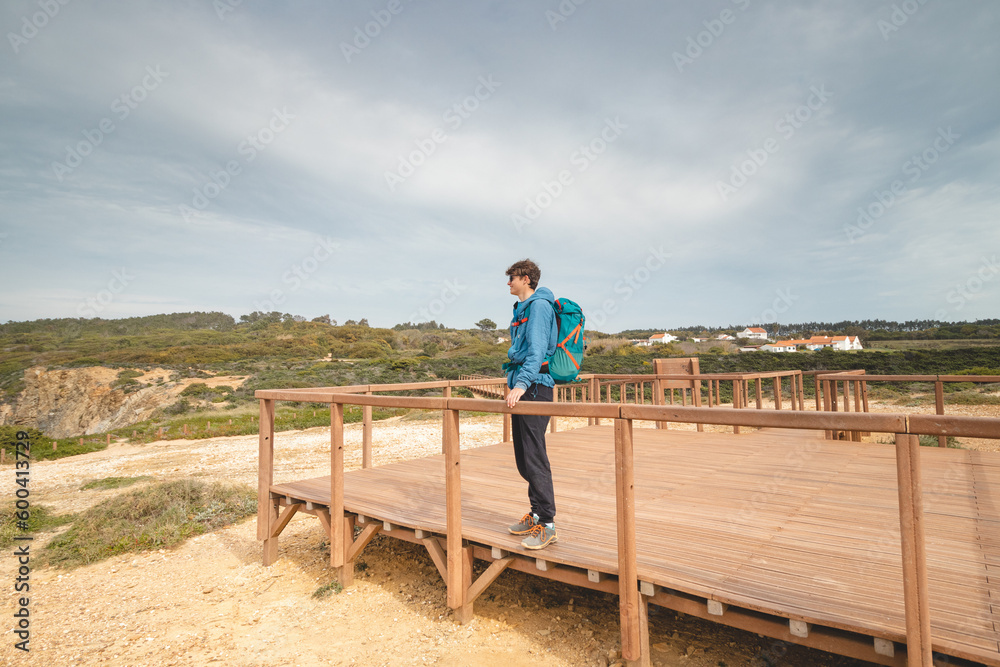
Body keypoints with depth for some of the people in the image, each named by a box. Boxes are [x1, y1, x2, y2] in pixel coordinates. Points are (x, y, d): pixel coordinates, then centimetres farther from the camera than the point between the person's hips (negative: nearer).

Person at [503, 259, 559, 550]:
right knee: (524, 459, 13)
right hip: (522, 387, 10)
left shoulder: (539, 305, -9)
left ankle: (547, 525, 0)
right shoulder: (522, 309, 20)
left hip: (535, 387, -10)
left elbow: (537, 349, -22)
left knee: (534, 457, -8)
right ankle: (537, 514, 24)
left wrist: (522, 384, -32)